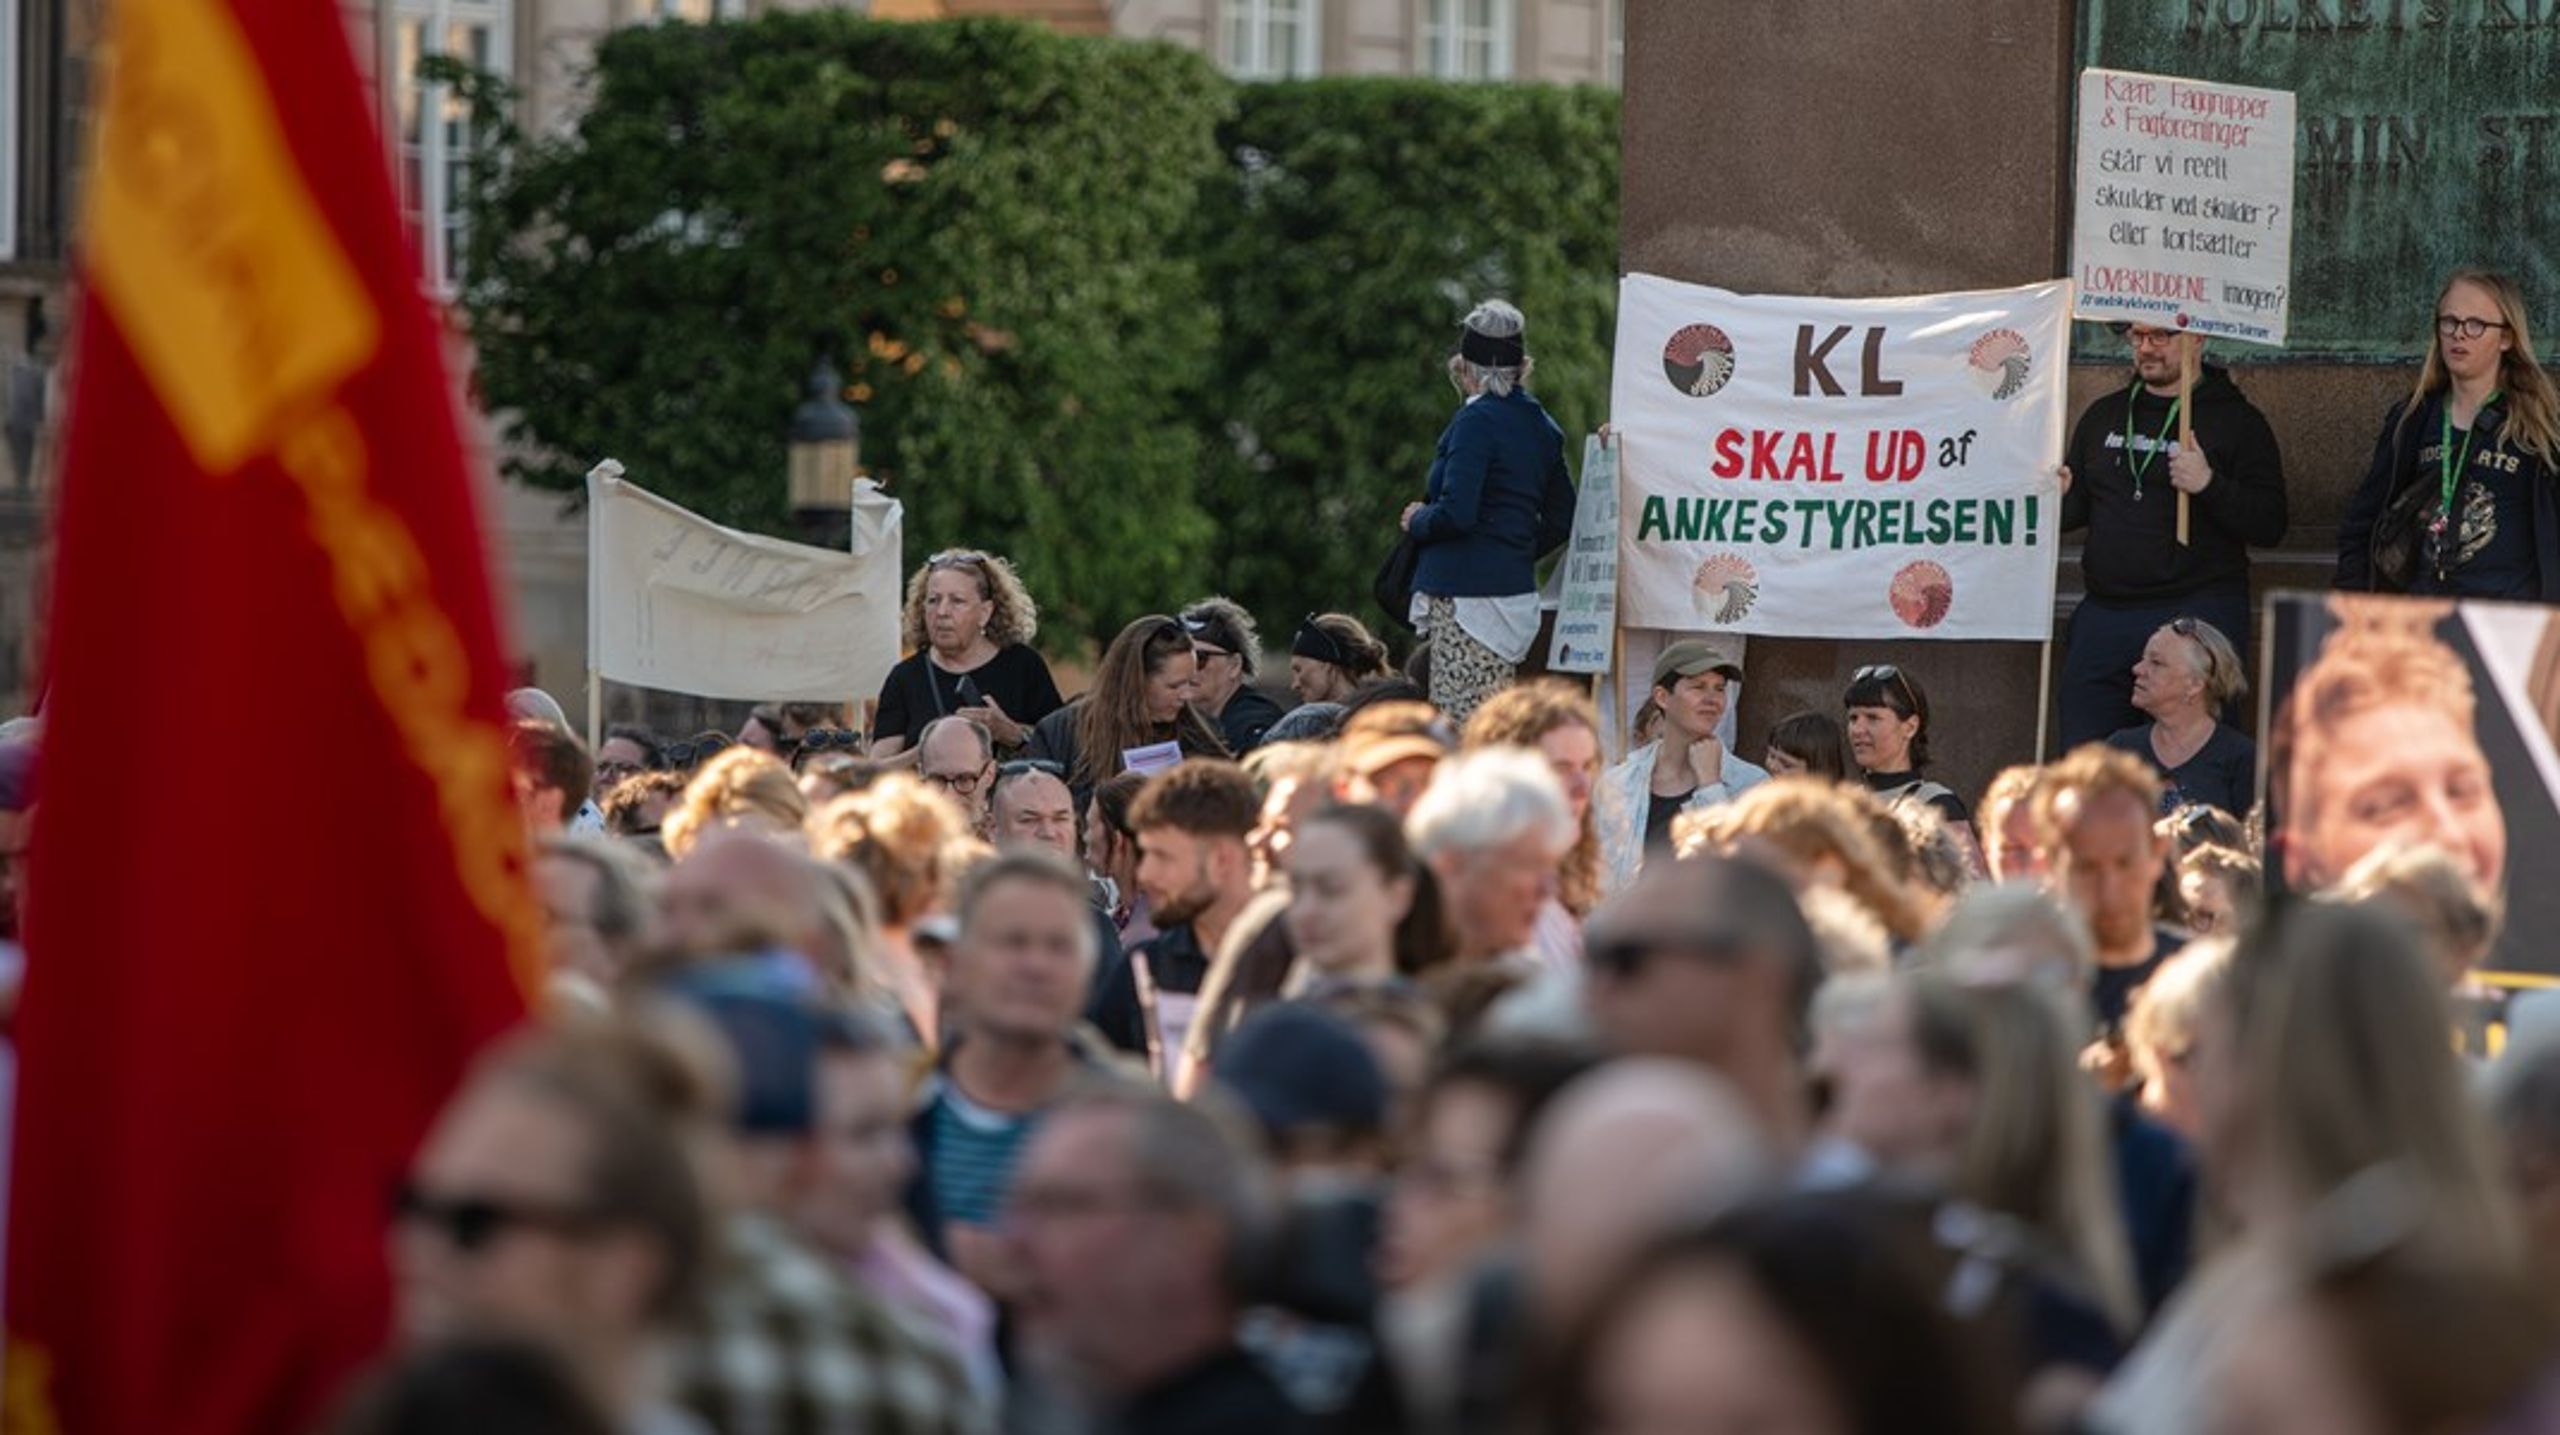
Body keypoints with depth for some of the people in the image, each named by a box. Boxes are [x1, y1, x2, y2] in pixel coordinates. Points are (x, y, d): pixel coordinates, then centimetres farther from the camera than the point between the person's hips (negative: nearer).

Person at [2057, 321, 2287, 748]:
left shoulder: (2237, 421, 1)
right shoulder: (2105, 416, 17)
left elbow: (2270, 527, -5)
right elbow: (2077, 506, 24)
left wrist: (2210, 485, -20)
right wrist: (2057, 499, 1)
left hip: (2197, 616, -5)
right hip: (2106, 614, 5)